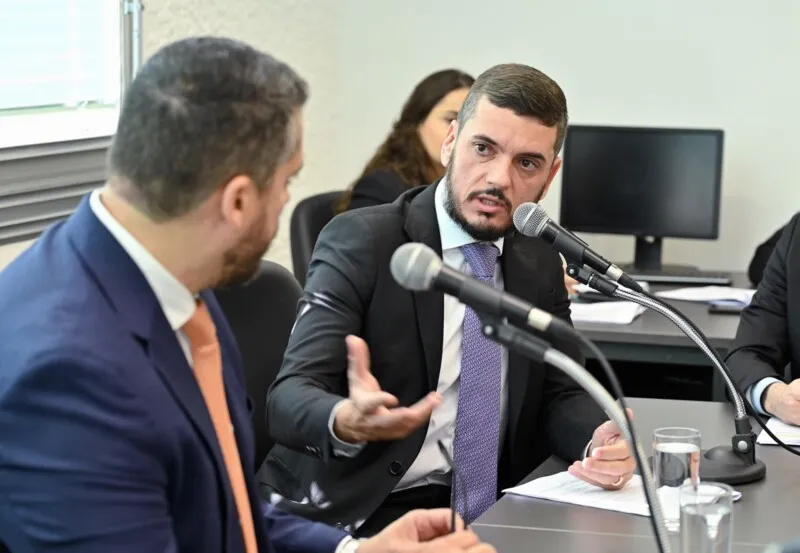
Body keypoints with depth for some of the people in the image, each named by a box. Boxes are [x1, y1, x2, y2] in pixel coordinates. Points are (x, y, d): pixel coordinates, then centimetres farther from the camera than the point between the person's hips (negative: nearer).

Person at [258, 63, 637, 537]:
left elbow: (561, 394, 10)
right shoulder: (362, 242, -11)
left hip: (483, 513, 5)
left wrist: (600, 441, -13)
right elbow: (290, 397, -18)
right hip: (357, 516, -5)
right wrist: (348, 422, -41)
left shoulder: (540, 261, 7)